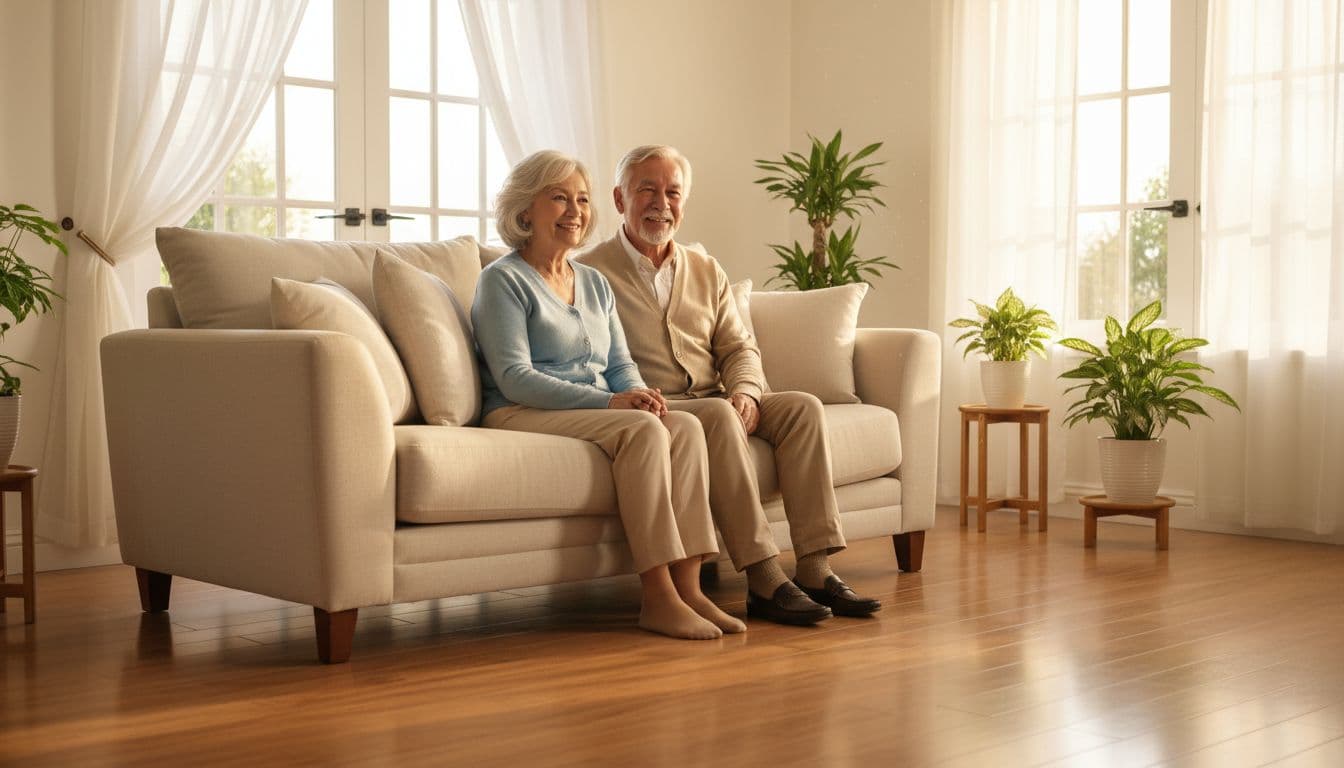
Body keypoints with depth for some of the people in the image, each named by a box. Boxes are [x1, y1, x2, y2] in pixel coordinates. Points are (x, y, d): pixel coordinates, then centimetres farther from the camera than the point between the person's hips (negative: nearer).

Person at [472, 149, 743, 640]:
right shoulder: (503, 281, -3)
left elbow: (620, 364, 17)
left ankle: (688, 586, -28)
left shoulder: (594, 283, 20)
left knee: (685, 427, -22)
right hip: (523, 417, -7)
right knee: (643, 429, -31)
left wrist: (639, 393, -9)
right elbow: (515, 379, -14)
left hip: (598, 412, 7)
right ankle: (657, 598, -32)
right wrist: (609, 401, -22)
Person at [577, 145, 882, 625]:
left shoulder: (707, 272, 19)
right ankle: (765, 583, -35)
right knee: (719, 415, -35)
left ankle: (815, 572, -24)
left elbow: (738, 348, 14)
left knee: (802, 407, -19)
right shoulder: (589, 274, 1)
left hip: (715, 403, 6)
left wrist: (745, 391, -9)